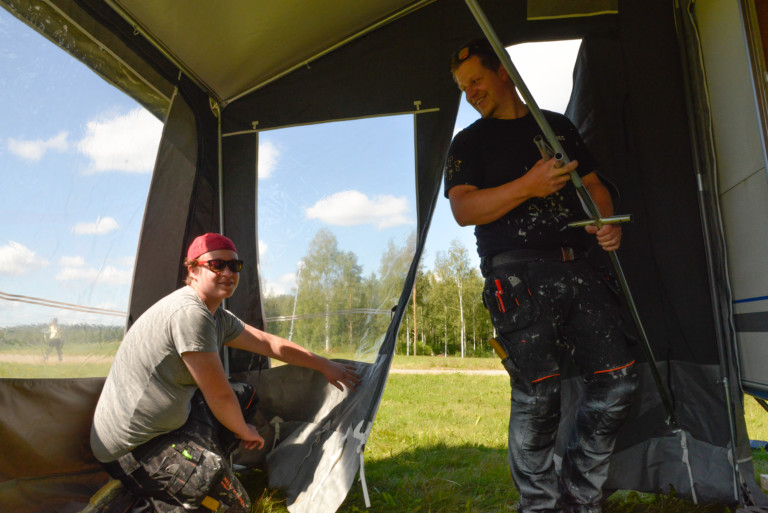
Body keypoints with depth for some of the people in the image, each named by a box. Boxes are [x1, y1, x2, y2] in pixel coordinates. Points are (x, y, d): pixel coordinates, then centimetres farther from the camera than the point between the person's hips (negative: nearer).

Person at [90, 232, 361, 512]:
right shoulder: (190, 313, -26)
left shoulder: (218, 317, 4)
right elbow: (219, 395, -19)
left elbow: (270, 344, 14)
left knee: (245, 396, 17)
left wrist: (324, 365, 20)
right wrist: (245, 431, 0)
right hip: (130, 448, -10)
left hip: (164, 422, 10)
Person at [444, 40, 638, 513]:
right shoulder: (469, 142, 10)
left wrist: (607, 224, 0)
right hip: (519, 275, -4)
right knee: (538, 395, -8)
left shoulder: (559, 126, 22)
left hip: (578, 267, 5)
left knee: (617, 379, 2)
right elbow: (463, 209, -4)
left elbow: (594, 186, 22)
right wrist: (528, 185, -16)